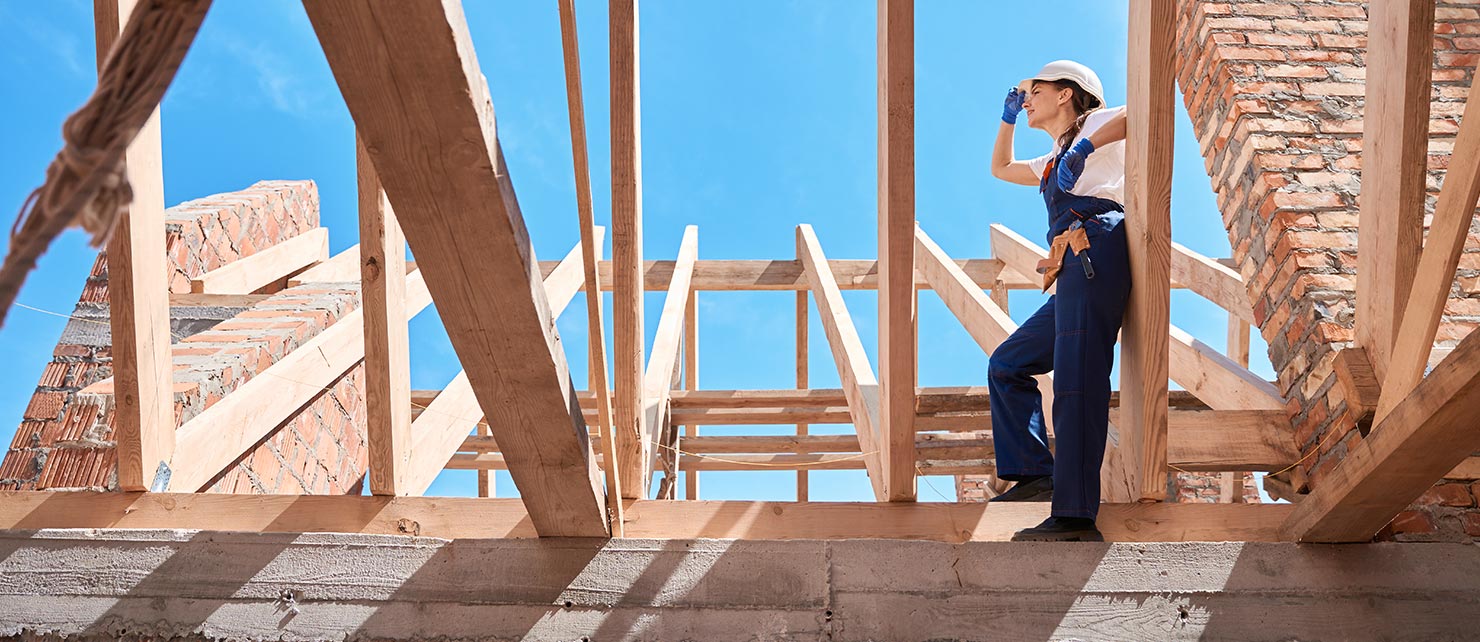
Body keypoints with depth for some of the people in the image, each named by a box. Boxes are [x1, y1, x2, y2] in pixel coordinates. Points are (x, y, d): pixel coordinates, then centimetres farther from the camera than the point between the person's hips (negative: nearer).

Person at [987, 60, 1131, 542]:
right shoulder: (1055, 161, 35)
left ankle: (1076, 518, -24)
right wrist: (1008, 118, 42)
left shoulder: (1094, 124, 12)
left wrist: (1086, 146, -13)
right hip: (1073, 272, 10)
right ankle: (1037, 474, 8)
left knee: (1077, 381, -18)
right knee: (1007, 366, 14)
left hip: (1093, 253, -10)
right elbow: (1000, 168, 50)